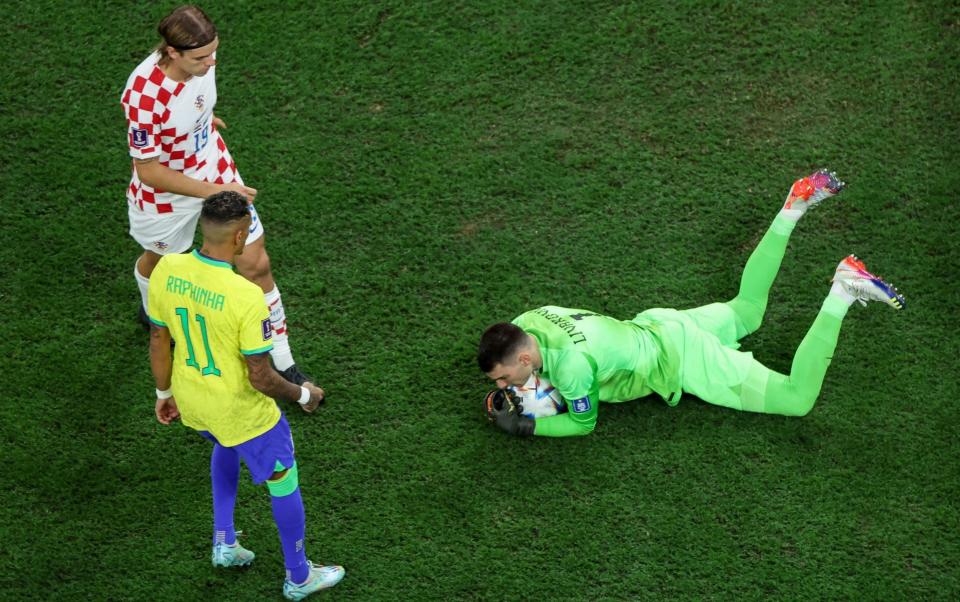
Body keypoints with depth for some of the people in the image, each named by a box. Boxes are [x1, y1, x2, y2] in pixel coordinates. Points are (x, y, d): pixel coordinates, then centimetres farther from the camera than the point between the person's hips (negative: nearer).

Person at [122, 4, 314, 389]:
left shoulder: (201, 60, -19)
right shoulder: (144, 94, -38)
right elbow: (148, 171, -30)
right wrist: (215, 192, -31)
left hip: (217, 174, 5)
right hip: (166, 196, -5)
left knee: (257, 265, 5)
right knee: (160, 258, 25)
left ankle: (284, 367, 20)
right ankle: (150, 309, 63)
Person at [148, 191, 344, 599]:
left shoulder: (166, 270, -16)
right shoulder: (246, 298, -33)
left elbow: (158, 341, -1)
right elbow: (260, 379, -25)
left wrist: (164, 392, 16)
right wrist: (304, 395, -5)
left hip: (189, 399, 6)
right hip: (240, 411, -6)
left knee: (226, 445, 39)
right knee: (283, 485, 19)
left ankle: (224, 543, 44)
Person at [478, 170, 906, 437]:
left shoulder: (570, 364, -34)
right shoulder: (528, 321, -12)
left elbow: (583, 423, -16)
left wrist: (525, 426, -20)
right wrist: (528, 386, -5)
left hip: (683, 361, -8)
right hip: (658, 324, 8)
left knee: (799, 399, -3)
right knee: (746, 311, 34)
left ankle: (841, 295, -3)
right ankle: (793, 209, 30)